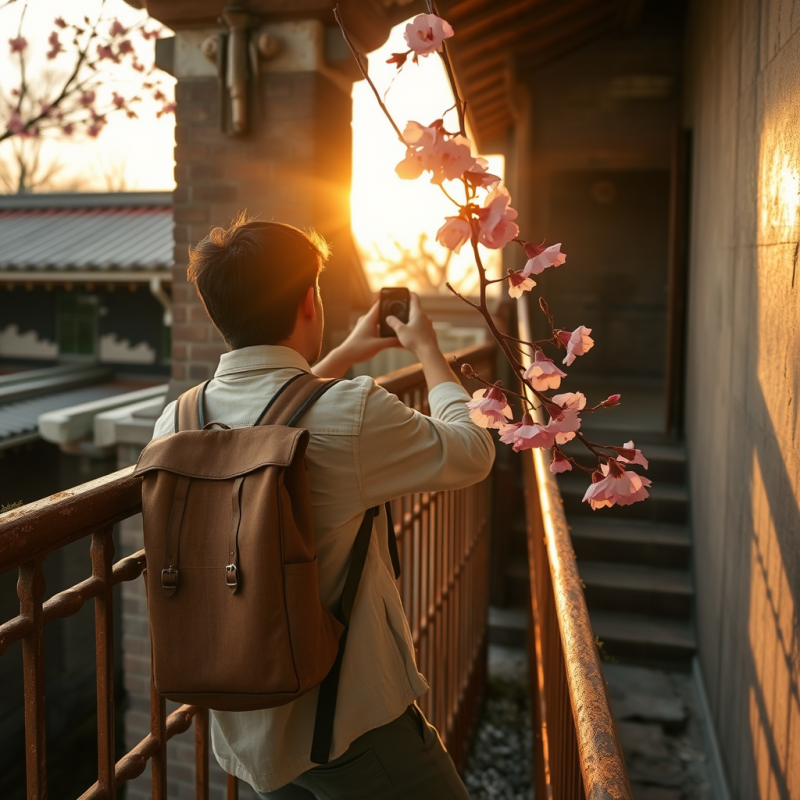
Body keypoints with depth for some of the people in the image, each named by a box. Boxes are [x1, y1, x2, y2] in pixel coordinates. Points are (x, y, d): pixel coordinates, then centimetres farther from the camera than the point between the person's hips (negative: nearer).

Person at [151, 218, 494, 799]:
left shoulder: (174, 424, -5)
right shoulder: (351, 413, -24)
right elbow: (472, 452, -5)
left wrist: (345, 355, 24)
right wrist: (427, 349, 9)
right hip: (352, 731, -6)